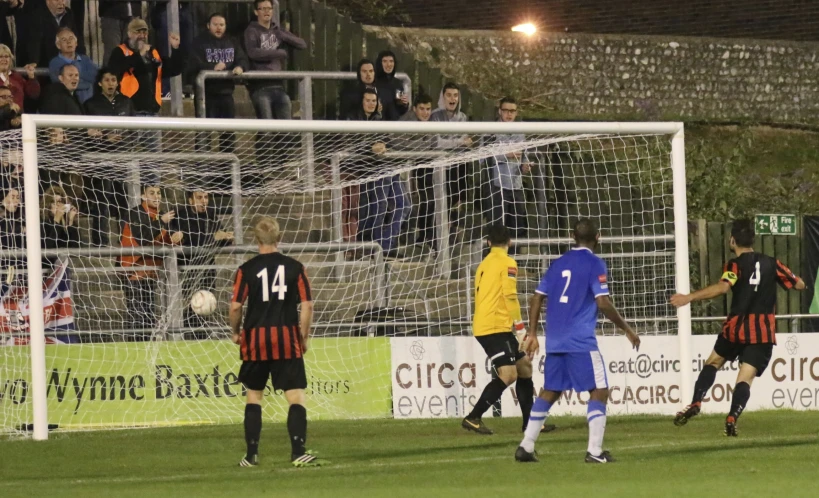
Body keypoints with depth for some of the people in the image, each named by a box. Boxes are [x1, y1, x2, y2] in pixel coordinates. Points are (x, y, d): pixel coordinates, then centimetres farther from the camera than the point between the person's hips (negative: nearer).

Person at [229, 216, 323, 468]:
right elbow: (307, 305, -3)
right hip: (287, 338, -1)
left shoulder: (247, 270, -1)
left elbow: (235, 306, -5)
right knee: (296, 396, -3)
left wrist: (236, 332, 11)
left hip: (256, 338, 1)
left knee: (254, 395, 15)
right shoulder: (295, 267, 0)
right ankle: (298, 452, -16)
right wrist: (304, 337, 8)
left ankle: (251, 454, 16)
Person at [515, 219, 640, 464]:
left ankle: (526, 446, 13)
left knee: (549, 392, 16)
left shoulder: (558, 264, 13)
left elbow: (537, 298, 12)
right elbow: (603, 303, -13)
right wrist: (627, 329, -3)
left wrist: (532, 333, 19)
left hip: (554, 342, 6)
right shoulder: (594, 264, -5)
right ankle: (595, 451, -9)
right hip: (582, 342, -6)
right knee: (599, 391, 1)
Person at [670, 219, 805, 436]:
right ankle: (732, 418, -24)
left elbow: (723, 287, -24)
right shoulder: (771, 263, 9)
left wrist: (689, 297, -23)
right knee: (746, 377, -4)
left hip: (737, 326, -2)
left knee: (713, 362, 20)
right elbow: (799, 284, 15)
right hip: (764, 332, 2)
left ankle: (695, 403, 5)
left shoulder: (735, 265, -5)